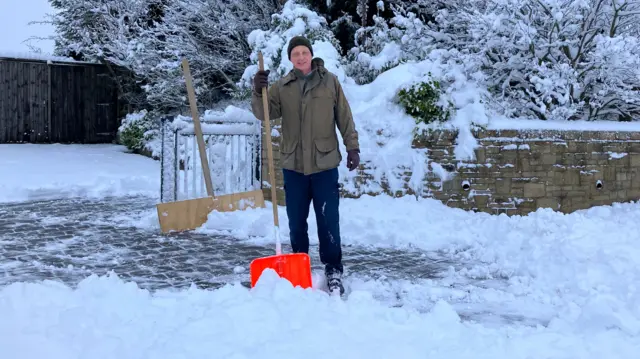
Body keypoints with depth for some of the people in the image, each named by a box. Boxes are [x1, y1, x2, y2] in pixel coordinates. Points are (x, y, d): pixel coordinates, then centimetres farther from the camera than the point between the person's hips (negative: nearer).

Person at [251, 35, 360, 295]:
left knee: (328, 221, 0)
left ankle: (334, 271, 10)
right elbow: (265, 113, -5)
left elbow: (344, 117, 3)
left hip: (325, 164, -2)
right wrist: (258, 93, -23)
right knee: (296, 222, 11)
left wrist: (352, 147, -1)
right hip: (293, 165, 2)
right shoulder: (282, 86, 4)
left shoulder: (329, 82, 1)